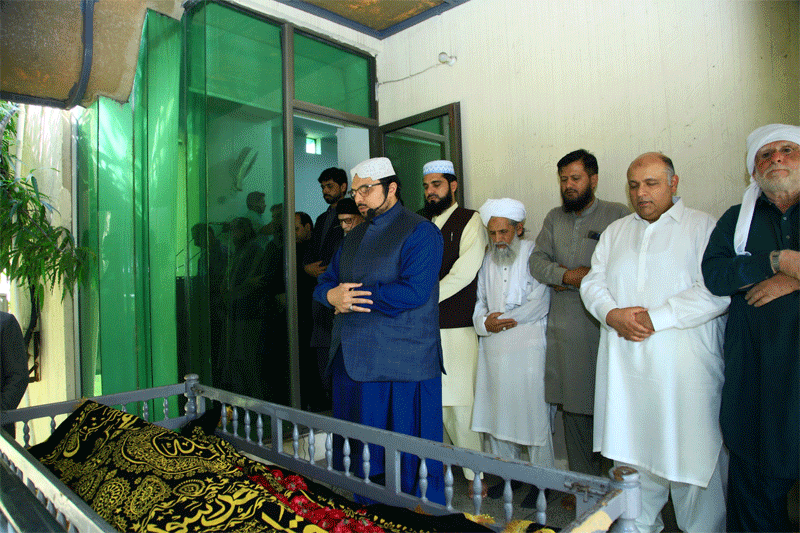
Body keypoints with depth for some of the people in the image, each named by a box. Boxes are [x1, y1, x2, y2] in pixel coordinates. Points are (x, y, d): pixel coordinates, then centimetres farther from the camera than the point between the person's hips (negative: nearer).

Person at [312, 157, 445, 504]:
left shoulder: (419, 231, -5)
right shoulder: (353, 237, 19)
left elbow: (413, 291, -18)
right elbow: (323, 285, 16)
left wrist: (354, 297, -11)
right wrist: (334, 296, -9)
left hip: (401, 365, -7)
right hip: (351, 359, 7)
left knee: (407, 458, 3)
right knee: (357, 448, 14)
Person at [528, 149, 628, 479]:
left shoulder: (618, 215, 0)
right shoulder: (554, 218, 16)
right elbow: (537, 261, 8)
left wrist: (585, 279, -10)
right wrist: (568, 274, -9)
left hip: (604, 325, -4)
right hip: (564, 326, 5)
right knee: (572, 405, 9)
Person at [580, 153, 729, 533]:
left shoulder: (704, 227, 0)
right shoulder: (615, 232, 16)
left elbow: (716, 290, -11)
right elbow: (592, 283, 11)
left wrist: (654, 318, -16)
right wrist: (612, 314, -9)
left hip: (683, 369, -4)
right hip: (624, 366, 4)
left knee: (692, 455, 2)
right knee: (631, 452, 10)